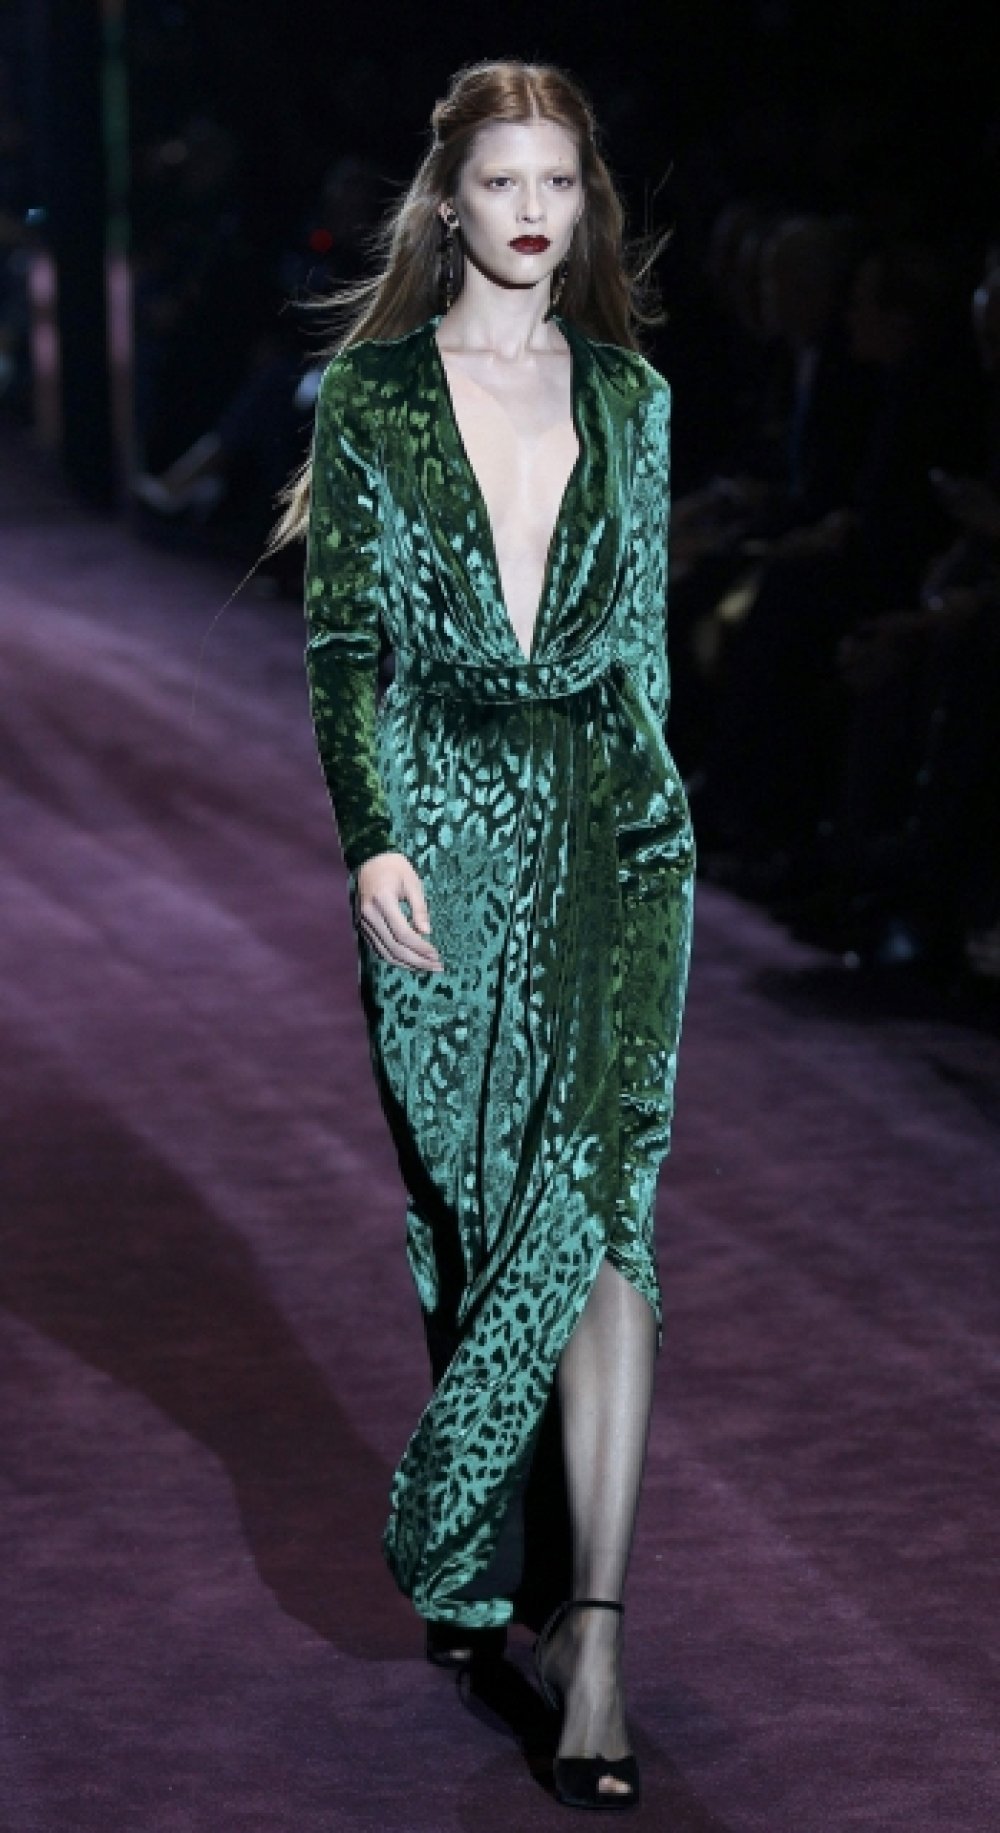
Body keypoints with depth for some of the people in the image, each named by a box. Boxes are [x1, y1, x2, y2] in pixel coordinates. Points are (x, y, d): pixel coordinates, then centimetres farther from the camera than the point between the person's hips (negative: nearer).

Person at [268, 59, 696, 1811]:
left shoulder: (630, 401, 10)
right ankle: (474, 1560, 25)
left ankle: (594, 1626, -12)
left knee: (603, 1205, -10)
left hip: (615, 825, 1)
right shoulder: (372, 398, 2)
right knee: (464, 1193, 6)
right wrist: (374, 840, -11)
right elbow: (343, 639, -1)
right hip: (441, 827, -1)